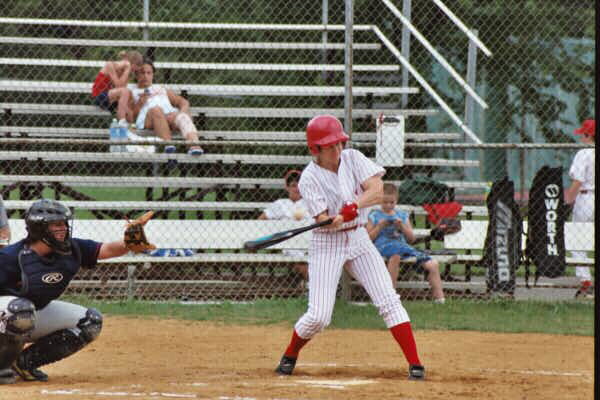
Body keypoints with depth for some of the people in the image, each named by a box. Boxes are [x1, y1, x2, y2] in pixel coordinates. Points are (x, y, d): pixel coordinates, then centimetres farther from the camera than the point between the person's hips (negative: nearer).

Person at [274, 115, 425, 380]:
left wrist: (351, 207, -29)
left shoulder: (353, 159, -1)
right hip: (326, 245, -4)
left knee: (388, 301, -7)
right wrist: (347, 214, -40)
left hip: (358, 239, 4)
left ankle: (414, 363, -7)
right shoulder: (309, 178, -13)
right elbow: (323, 221, -20)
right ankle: (289, 356, 18)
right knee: (318, 316, -9)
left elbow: (376, 190, -12)